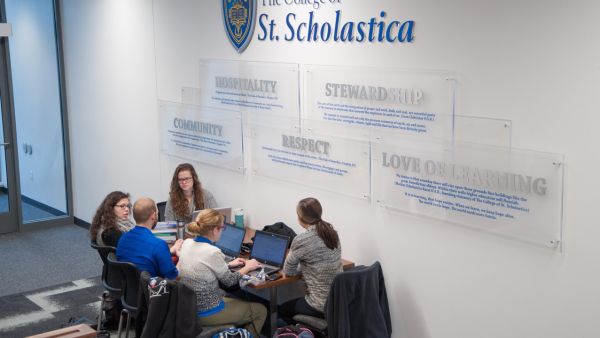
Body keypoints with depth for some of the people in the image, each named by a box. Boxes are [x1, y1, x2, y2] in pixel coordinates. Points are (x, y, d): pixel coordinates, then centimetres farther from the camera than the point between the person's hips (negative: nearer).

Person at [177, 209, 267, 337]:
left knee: (240, 302, 31)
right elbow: (229, 281, -10)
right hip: (206, 313, -8)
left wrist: (228, 265, 19)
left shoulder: (187, 243, -2)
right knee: (260, 310, 11)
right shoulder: (213, 252, -25)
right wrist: (247, 267, 6)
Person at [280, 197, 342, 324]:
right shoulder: (332, 232, 2)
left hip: (321, 306, -7)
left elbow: (288, 272, -4)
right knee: (294, 304, 33)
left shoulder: (301, 241, -19)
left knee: (283, 309, 25)